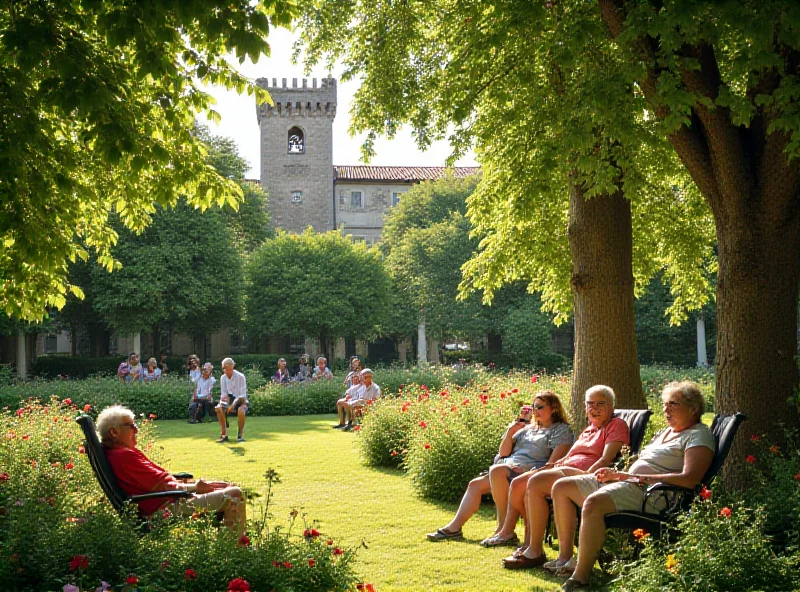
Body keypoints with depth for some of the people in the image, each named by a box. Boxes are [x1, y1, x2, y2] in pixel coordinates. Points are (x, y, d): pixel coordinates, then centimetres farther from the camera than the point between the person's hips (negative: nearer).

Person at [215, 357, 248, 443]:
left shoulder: (240, 377, -16)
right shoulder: (223, 378, -1)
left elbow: (242, 395, -20)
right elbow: (223, 394, 0)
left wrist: (233, 405, -31)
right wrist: (224, 399, -23)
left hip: (240, 401, -4)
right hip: (230, 400, 5)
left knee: (240, 410, -38)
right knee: (218, 408, -25)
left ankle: (240, 435, -20)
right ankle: (224, 434, -18)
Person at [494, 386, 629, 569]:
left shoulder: (617, 425, 5)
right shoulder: (588, 430, 31)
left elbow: (606, 459, -9)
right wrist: (548, 467, 10)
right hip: (565, 470, 9)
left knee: (535, 483, -29)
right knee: (518, 484, -12)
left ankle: (535, 552, -26)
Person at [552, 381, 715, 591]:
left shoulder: (698, 435, -3)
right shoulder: (664, 433, 26)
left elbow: (689, 479, -18)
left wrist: (636, 477, -18)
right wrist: (619, 473, 1)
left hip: (652, 492, -10)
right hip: (628, 482, 10)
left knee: (593, 503, -36)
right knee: (561, 487, 6)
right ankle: (565, 557, 9)